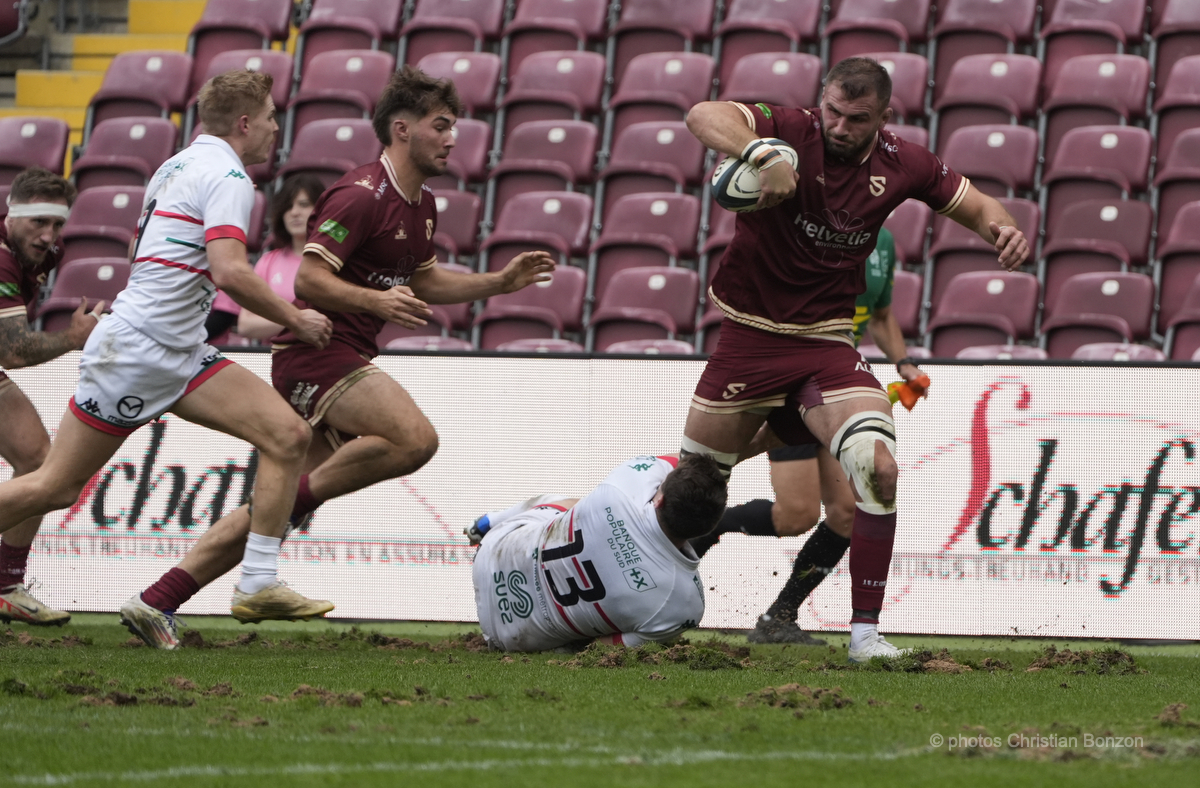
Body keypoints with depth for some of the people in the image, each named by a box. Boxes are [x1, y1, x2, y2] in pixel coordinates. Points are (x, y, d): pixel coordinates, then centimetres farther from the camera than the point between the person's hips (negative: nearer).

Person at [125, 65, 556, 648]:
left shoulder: (422, 204, 17)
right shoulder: (361, 196, -15)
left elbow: (424, 281, 29)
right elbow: (309, 277, -19)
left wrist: (501, 282, 19)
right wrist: (377, 301, -31)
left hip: (344, 359, 10)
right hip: (317, 352, -10)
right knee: (415, 438, -27)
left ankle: (158, 598, 4)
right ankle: (299, 496, -13)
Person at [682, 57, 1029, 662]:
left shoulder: (902, 166, -3)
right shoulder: (790, 131, -15)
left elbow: (975, 205, 12)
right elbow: (704, 116, -31)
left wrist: (1003, 230, -12)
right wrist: (764, 153, -50)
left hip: (826, 347, 2)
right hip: (748, 336, -2)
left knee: (878, 468, -21)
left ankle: (865, 630, -13)